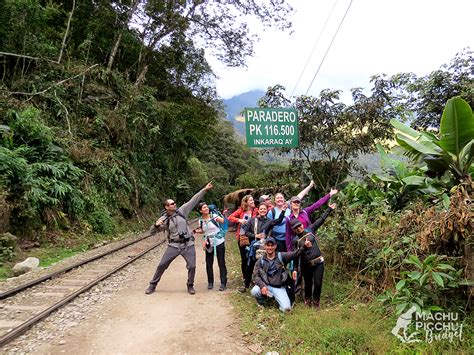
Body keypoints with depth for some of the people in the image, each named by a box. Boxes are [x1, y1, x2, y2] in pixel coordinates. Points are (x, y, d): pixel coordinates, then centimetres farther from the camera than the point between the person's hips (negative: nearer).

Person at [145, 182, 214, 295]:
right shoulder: (164, 219, -4)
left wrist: (205, 189, -8)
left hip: (188, 245, 1)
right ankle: (152, 285, 23)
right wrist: (156, 225, -23)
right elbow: (152, 231, 1)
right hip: (174, 245, 0)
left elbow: (194, 200, -4)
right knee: (162, 265, 4)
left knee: (192, 266, 0)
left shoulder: (182, 210, -3)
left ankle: (190, 286, 25)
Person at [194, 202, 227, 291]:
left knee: (221, 263, 1)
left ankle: (223, 283, 10)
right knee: (209, 263, 8)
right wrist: (196, 231, 0)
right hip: (209, 244, 4)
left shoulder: (214, 216, -10)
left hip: (219, 242, -3)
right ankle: (210, 282, 24)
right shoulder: (201, 220, 1)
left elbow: (224, 221, -21)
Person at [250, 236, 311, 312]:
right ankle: (262, 298, 6)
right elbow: (256, 276, -4)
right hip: (266, 286, 0)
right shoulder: (261, 261, 2)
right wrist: (262, 285, -25)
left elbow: (294, 254, -15)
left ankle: (276, 297, 17)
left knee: (286, 308, -16)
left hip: (279, 288, 0)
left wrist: (304, 246, -34)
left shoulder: (281, 257, -1)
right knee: (254, 291, -29)